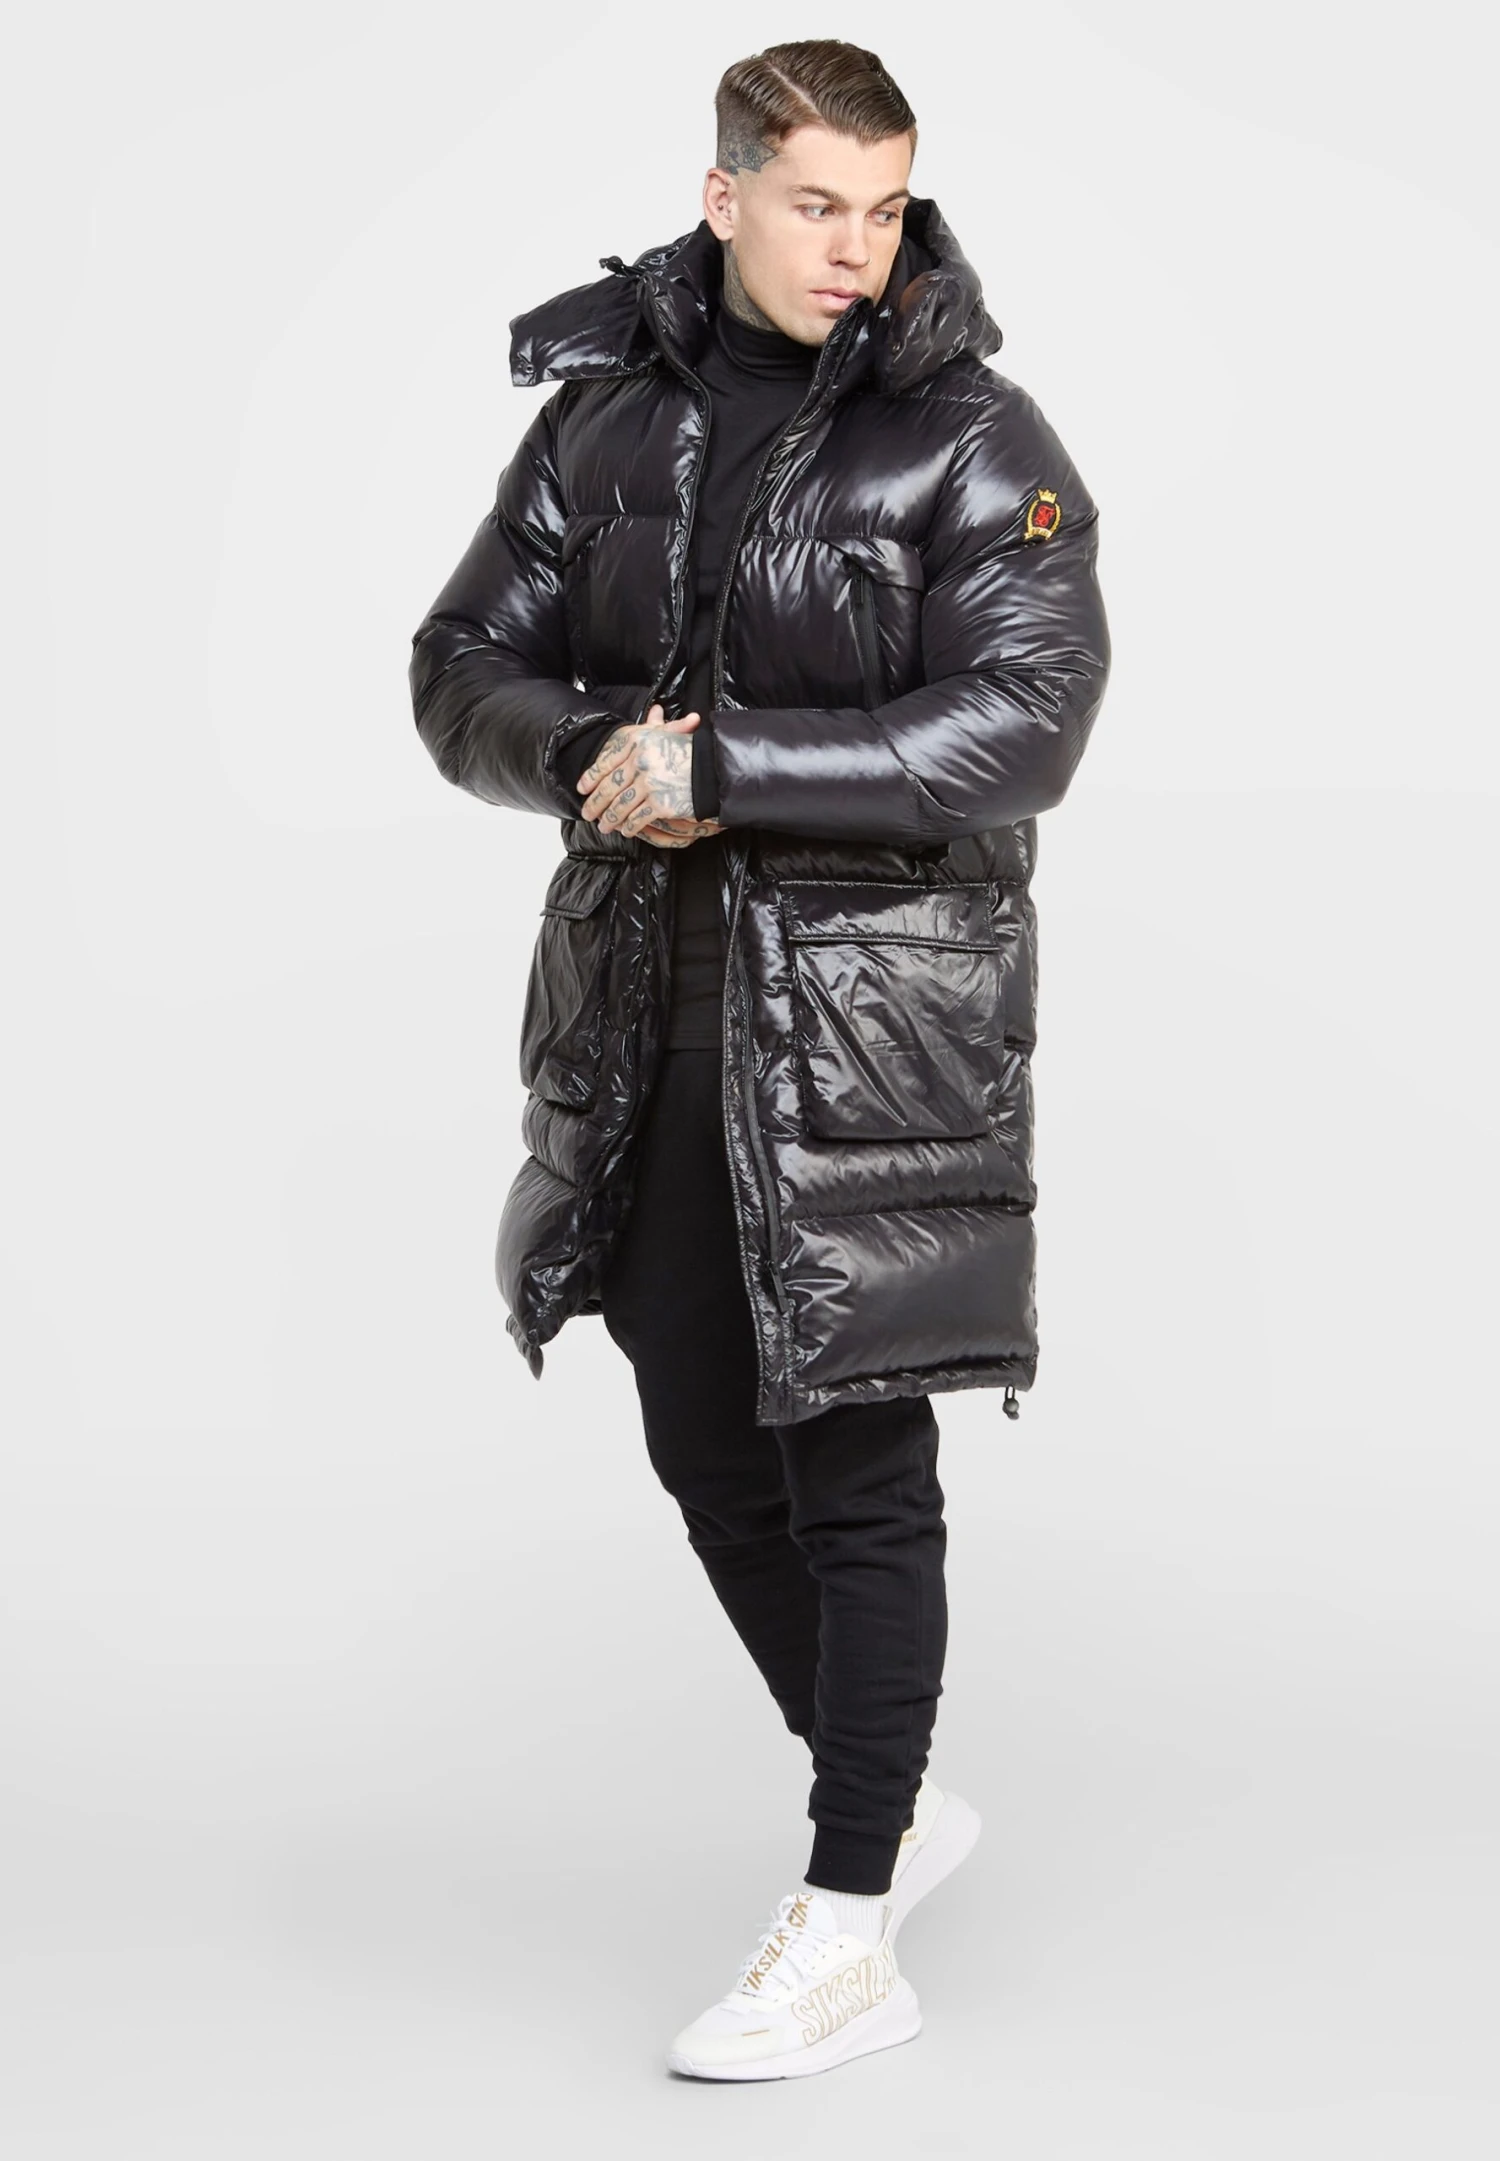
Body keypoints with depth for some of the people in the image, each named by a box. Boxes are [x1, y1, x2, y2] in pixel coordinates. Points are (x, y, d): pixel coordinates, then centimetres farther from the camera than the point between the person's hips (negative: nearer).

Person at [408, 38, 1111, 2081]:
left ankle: (849, 1940, 11)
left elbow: (1018, 730, -18)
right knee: (708, 1450, 14)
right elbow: (464, 668, 7)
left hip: (873, 1013, -5)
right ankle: (897, 1798, 36)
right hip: (650, 1004, 6)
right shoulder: (607, 414, 7)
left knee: (853, 1469, -1)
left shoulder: (976, 442, -7)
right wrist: (590, 750, -15)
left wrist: (724, 763, -22)